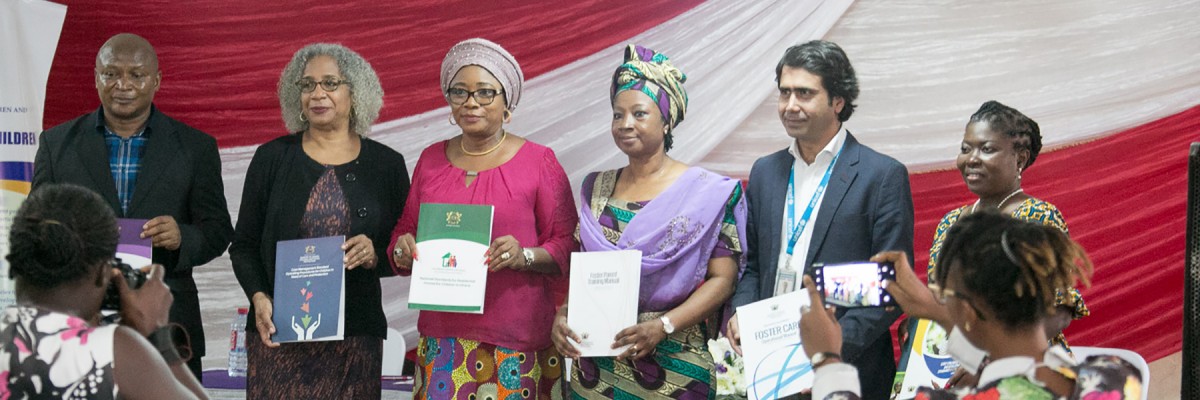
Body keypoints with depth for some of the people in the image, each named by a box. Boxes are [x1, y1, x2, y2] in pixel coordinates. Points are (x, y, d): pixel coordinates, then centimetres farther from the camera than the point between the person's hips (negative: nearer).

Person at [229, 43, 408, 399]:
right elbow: (244, 246, 8)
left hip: (356, 335, 0)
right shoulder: (272, 158, 6)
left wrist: (375, 255, -12)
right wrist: (259, 298, -8)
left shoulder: (386, 165, 6)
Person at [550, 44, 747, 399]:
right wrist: (563, 314, -7)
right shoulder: (596, 188, 9)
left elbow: (722, 278, -8)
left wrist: (663, 326, -20)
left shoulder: (707, 193, -4)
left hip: (673, 369, -4)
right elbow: (578, 269, 13)